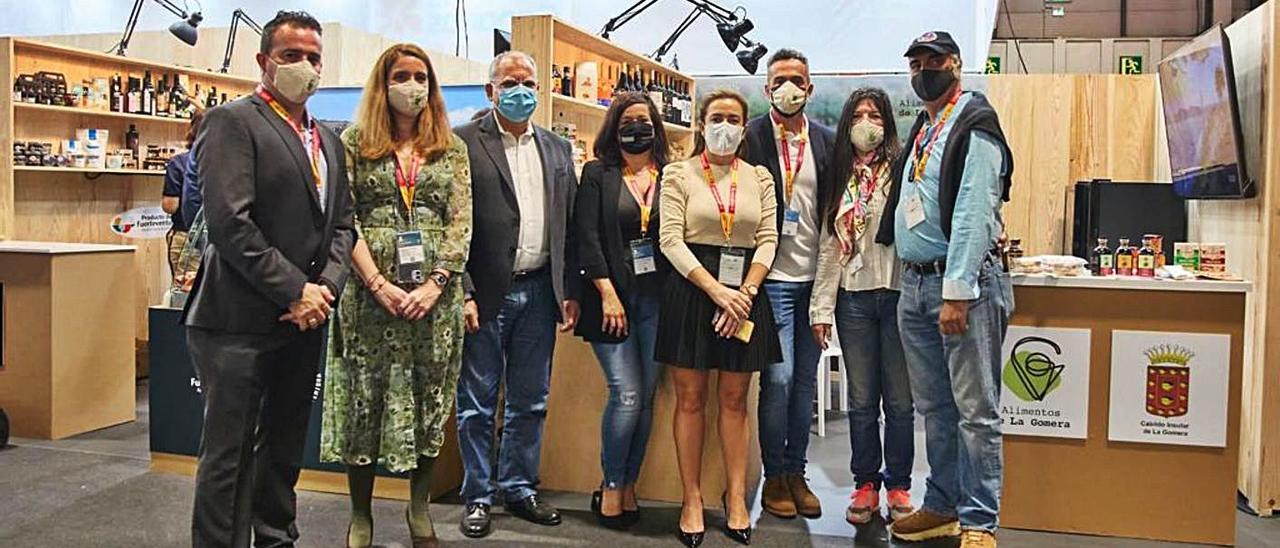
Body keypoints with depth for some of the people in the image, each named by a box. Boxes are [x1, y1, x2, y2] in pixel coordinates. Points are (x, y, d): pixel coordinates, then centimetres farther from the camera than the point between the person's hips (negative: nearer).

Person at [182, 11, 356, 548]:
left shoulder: (328, 139, 16)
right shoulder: (233, 121, -7)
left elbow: (341, 224, 14)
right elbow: (229, 222, -17)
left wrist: (326, 287, -4)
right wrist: (295, 291, -15)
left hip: (303, 320, 7)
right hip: (240, 319, -7)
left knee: (284, 447, 17)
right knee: (229, 454, 0)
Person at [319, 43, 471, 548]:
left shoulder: (451, 148, 9)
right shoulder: (354, 142, 4)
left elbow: (461, 223, 3)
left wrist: (435, 284, -10)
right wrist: (379, 285, -13)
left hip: (434, 294, 2)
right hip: (369, 292, -1)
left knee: (428, 401, 7)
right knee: (365, 401, 4)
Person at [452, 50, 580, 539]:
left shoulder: (558, 150, 12)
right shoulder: (464, 143, -4)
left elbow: (570, 226, 12)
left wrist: (569, 291, 7)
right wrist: (463, 293, -13)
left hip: (540, 292, 5)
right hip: (486, 293, -5)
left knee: (530, 402, 13)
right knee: (478, 403, 7)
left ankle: (519, 489, 27)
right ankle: (478, 496, 20)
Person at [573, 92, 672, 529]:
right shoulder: (597, 174, 4)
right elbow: (587, 237, -3)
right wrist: (608, 294, -10)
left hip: (657, 297, 3)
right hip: (612, 295, -2)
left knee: (646, 395, 5)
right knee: (627, 393, -8)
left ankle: (628, 485, 17)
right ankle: (611, 487, 8)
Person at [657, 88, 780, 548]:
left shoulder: (760, 178, 11)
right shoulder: (678, 174, 2)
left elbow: (768, 239, 5)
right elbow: (671, 239, -6)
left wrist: (744, 293, -10)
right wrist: (716, 290, -15)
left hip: (744, 290, 2)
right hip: (691, 287, -2)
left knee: (734, 399, 7)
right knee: (690, 398, 2)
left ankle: (736, 497, 14)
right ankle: (691, 499, 10)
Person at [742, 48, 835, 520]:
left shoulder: (827, 140, 9)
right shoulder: (750, 137, -4)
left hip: (815, 277, 4)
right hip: (774, 275, -4)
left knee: (806, 379, 10)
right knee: (778, 377, -4)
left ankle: (797, 473, 21)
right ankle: (774, 476, 11)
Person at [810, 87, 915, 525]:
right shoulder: (840, 180, 12)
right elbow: (829, 247, 11)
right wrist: (821, 308, 7)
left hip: (897, 293, -4)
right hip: (853, 298, 4)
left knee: (899, 400, 4)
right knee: (861, 401, 9)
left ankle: (898, 486, 19)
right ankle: (865, 484, 22)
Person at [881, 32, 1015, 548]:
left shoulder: (975, 125, -6)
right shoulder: (921, 131, 19)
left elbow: (973, 213, -16)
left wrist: (957, 292, -21)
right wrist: (917, 284, 11)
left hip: (964, 283, -8)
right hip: (914, 283, 8)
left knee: (975, 411, -3)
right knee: (934, 407, 14)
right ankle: (942, 506, 24)